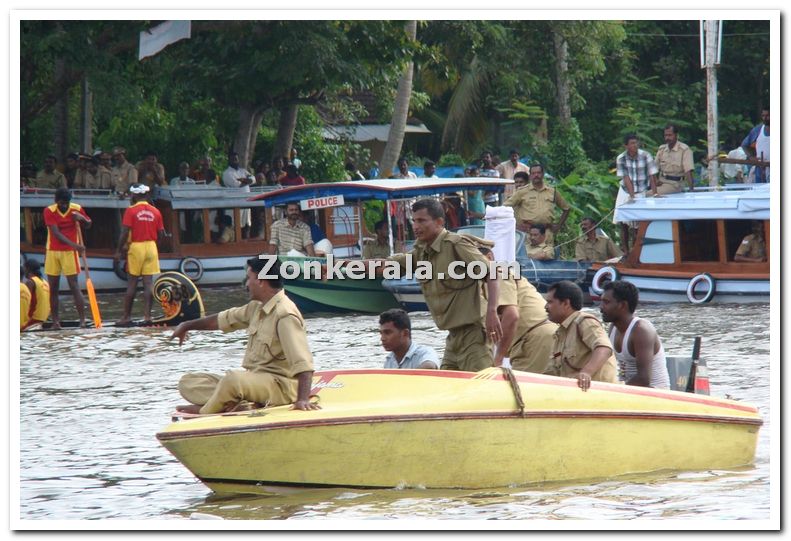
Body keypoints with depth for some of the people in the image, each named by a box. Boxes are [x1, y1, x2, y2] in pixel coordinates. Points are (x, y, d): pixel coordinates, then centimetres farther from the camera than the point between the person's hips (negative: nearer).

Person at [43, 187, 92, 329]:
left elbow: (88, 225, 12)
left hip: (70, 252, -1)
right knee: (53, 288, 3)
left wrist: (81, 218, -12)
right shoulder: (49, 211, -9)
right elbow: (56, 233, -17)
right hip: (52, 252, 1)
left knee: (74, 286, -8)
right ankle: (55, 321, 9)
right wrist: (74, 245, -28)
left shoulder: (77, 209, -4)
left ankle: (82, 320, -10)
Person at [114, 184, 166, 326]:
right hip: (151, 247, 4)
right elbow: (161, 234, 6)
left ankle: (126, 317, 3)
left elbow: (124, 233, -12)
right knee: (148, 282, 2)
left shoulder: (131, 211, -8)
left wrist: (118, 251, -6)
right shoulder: (155, 211, 5)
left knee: (132, 283, 1)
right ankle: (147, 316, -2)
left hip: (136, 246, -4)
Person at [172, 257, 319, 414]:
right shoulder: (257, 308, 12)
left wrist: (302, 400, -39)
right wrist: (187, 326, 38)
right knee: (187, 383, 4)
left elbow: (303, 364, -27)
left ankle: (203, 412, -13)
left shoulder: (285, 315, -18)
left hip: (280, 385, -10)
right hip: (254, 380, 10)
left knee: (233, 378, -40)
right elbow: (223, 319, 28)